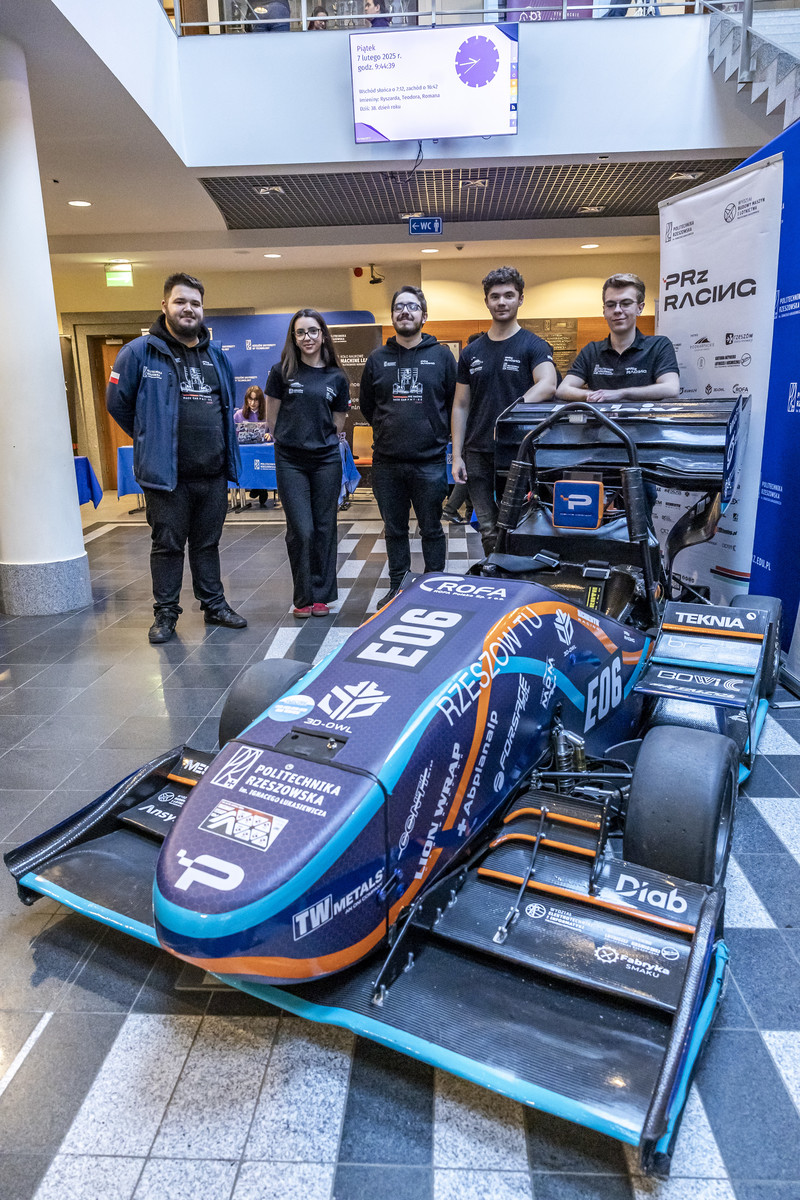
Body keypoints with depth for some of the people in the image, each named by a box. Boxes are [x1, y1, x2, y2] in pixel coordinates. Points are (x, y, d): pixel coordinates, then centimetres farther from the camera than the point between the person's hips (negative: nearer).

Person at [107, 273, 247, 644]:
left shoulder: (217, 354, 11)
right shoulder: (140, 352, -5)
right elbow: (117, 403, 2)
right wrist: (152, 439, 7)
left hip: (213, 472, 4)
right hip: (166, 472, -4)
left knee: (208, 543, 14)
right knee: (168, 544, 4)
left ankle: (214, 606, 25)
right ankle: (165, 613, 15)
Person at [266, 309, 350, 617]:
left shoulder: (337, 378, 6)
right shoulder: (282, 372, 2)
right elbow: (272, 418, 8)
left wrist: (319, 438, 8)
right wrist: (294, 438, 9)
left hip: (327, 460, 2)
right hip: (291, 462, -2)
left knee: (324, 528, 5)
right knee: (301, 530, -5)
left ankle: (322, 595, 17)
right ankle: (303, 598, 10)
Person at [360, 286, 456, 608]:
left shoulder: (442, 356, 3)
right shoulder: (377, 358, 9)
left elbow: (455, 403, 8)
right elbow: (366, 405, 18)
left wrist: (436, 433, 7)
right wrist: (390, 431, 15)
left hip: (430, 462, -2)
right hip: (386, 463, 2)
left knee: (432, 529, 5)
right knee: (394, 530, 11)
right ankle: (396, 587, 22)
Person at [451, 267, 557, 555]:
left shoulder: (533, 346, 0)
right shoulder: (471, 352, 13)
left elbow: (548, 384, -19)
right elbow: (460, 406, 13)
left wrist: (511, 412, -30)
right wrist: (457, 456, 6)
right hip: (477, 454, 4)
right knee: (489, 532, 7)